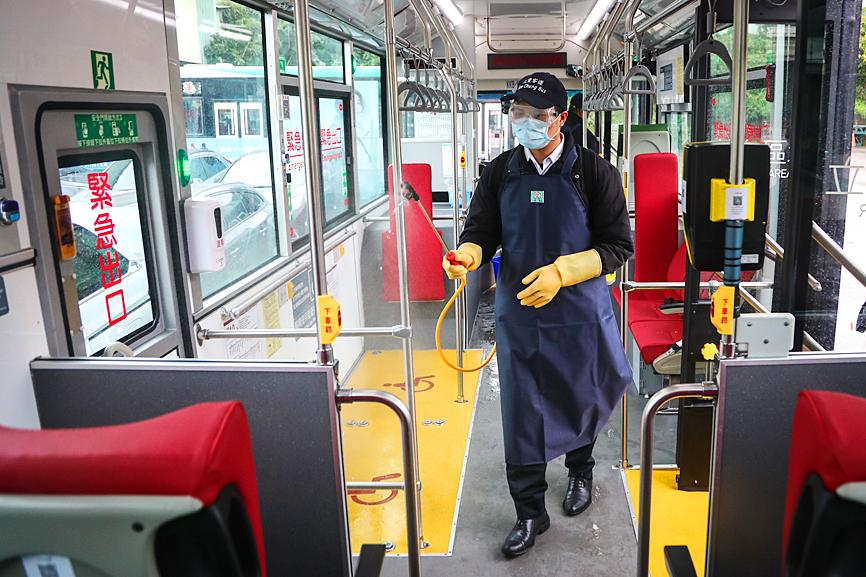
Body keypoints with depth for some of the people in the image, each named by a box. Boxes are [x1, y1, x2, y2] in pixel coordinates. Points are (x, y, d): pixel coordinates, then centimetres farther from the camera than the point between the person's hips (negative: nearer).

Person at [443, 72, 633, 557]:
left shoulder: (595, 172, -8)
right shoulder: (500, 172, 1)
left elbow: (618, 246, -9)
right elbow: (482, 231, 4)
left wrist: (561, 272, -22)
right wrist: (468, 254, -20)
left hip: (580, 313, -1)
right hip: (518, 315, 2)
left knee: (580, 400, 20)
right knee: (521, 414, 4)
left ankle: (581, 470, 51)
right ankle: (530, 513, 22)